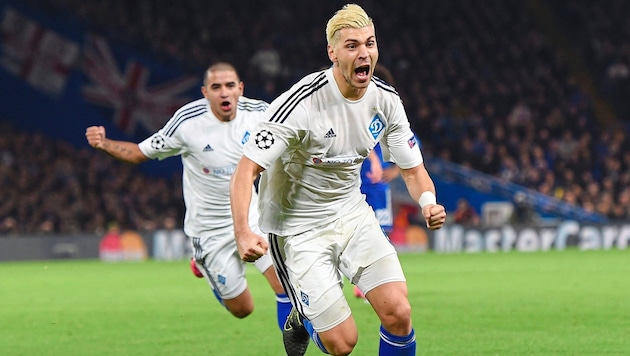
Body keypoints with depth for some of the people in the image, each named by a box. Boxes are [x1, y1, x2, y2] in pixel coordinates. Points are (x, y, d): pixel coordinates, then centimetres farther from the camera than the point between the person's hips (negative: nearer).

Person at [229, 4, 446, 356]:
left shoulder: (386, 100, -5)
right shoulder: (300, 104, -24)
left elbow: (413, 169, 5)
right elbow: (245, 171, -25)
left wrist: (429, 203, -19)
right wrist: (243, 233, -41)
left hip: (353, 214, 5)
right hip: (299, 228, -5)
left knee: (398, 312, -14)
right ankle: (303, 321, 27)